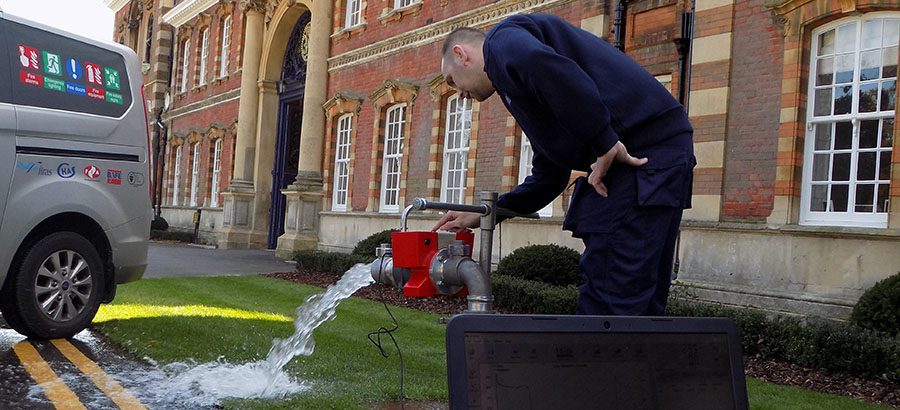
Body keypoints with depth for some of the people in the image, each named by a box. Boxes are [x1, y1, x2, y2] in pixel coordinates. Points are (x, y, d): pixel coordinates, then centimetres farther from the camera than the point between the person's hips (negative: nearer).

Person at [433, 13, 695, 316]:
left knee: (605, 303, -7)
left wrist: (605, 145, -20)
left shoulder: (503, 38, 2)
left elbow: (545, 65, -25)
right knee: (641, 301, 13)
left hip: (642, 154, -10)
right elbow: (547, 179, 29)